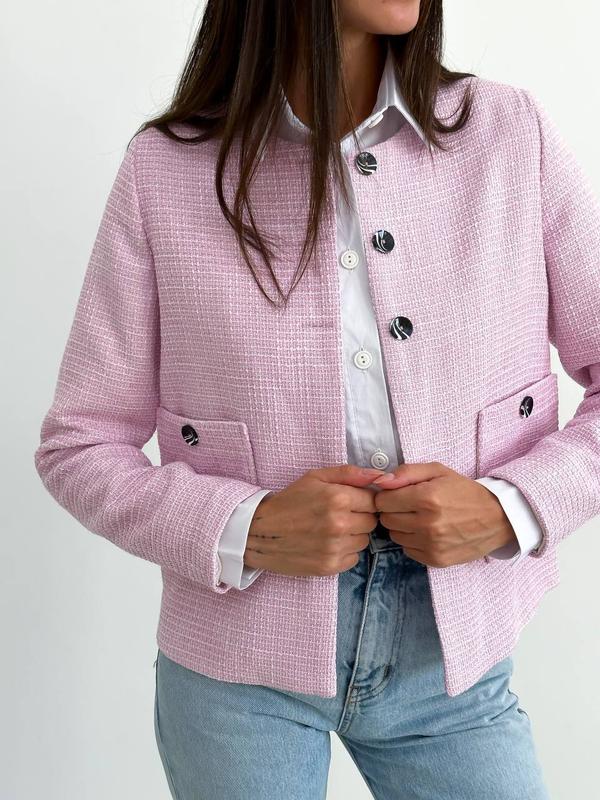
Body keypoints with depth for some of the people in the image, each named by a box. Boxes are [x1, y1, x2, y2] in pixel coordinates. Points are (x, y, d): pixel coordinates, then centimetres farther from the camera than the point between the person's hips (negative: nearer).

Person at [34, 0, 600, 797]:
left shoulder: (513, 134, -6)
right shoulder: (166, 171, -8)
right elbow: (77, 446, -3)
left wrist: (509, 507, -15)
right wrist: (246, 532, -18)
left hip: (452, 659, 1)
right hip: (238, 669, 0)